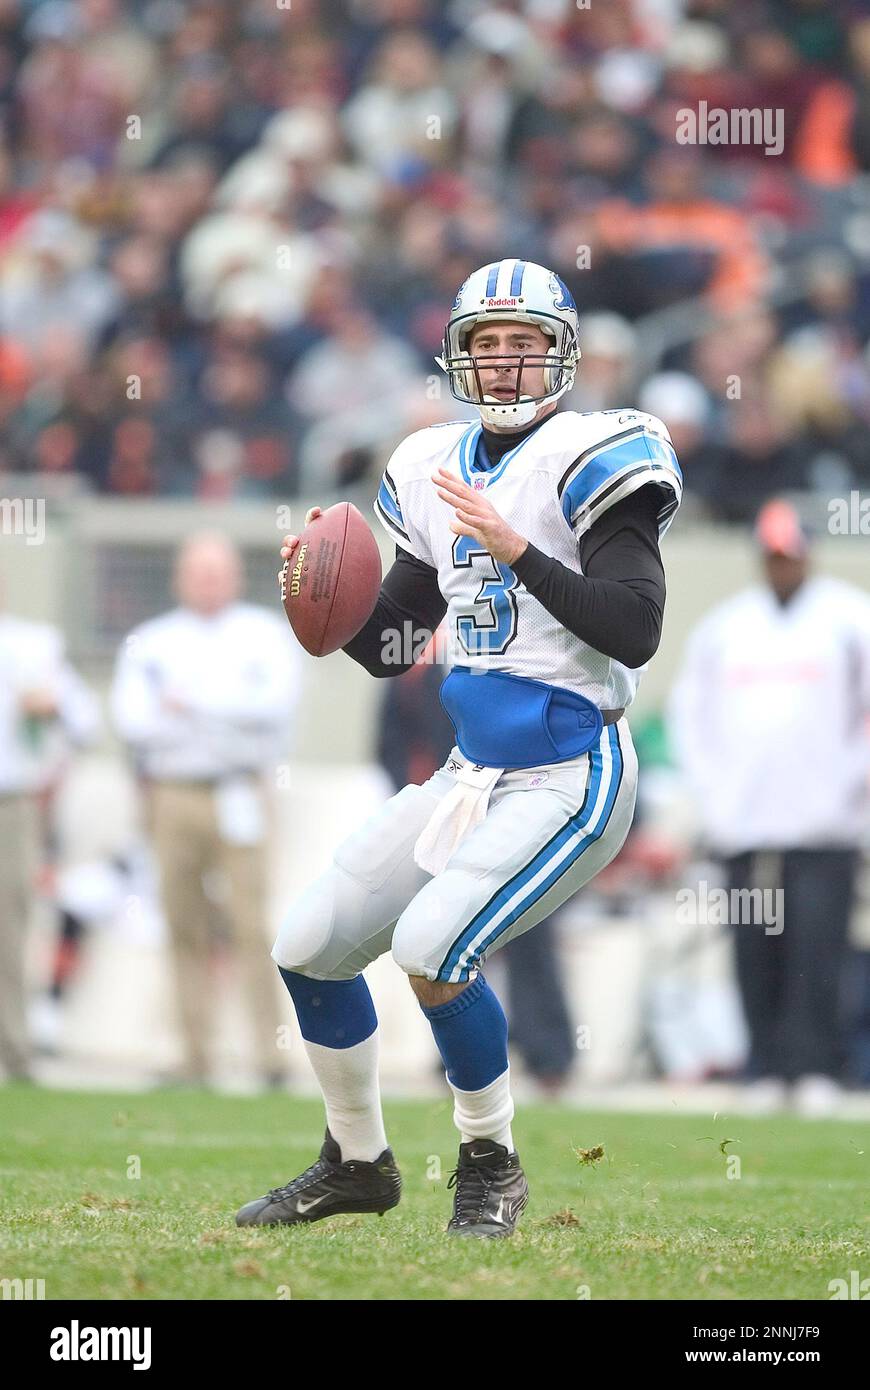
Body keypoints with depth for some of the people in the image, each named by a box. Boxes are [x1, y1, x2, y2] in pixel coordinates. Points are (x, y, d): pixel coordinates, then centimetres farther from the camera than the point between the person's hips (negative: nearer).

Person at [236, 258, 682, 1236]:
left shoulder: (589, 460, -11)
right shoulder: (436, 472, 10)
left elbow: (635, 632, -21)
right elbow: (387, 648, 16)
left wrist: (517, 550, -26)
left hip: (569, 779, -8)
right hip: (472, 777, 8)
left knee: (430, 946, -25)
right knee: (308, 949, 8)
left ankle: (491, 1164, -3)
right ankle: (356, 1163, 27)